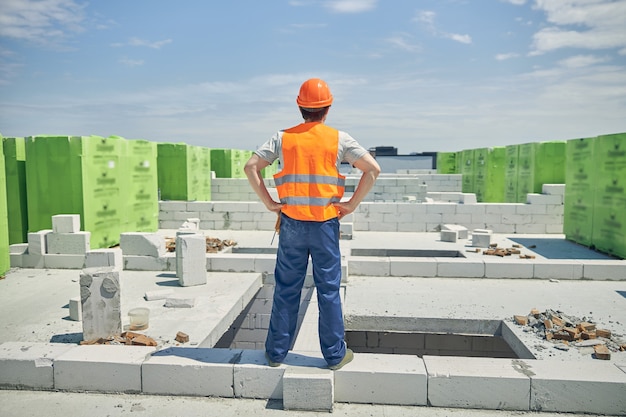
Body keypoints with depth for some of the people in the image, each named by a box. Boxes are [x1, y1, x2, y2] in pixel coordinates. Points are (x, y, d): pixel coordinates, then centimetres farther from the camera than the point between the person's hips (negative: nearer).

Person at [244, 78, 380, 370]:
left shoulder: (283, 137, 3)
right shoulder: (339, 139, -1)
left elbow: (251, 166, 0)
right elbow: (373, 169, -7)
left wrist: (268, 202, 2)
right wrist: (352, 204, -2)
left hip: (291, 225, 2)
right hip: (325, 225, -1)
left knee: (286, 290, 10)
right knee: (329, 290, 8)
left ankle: (276, 352, 21)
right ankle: (335, 354, 19)